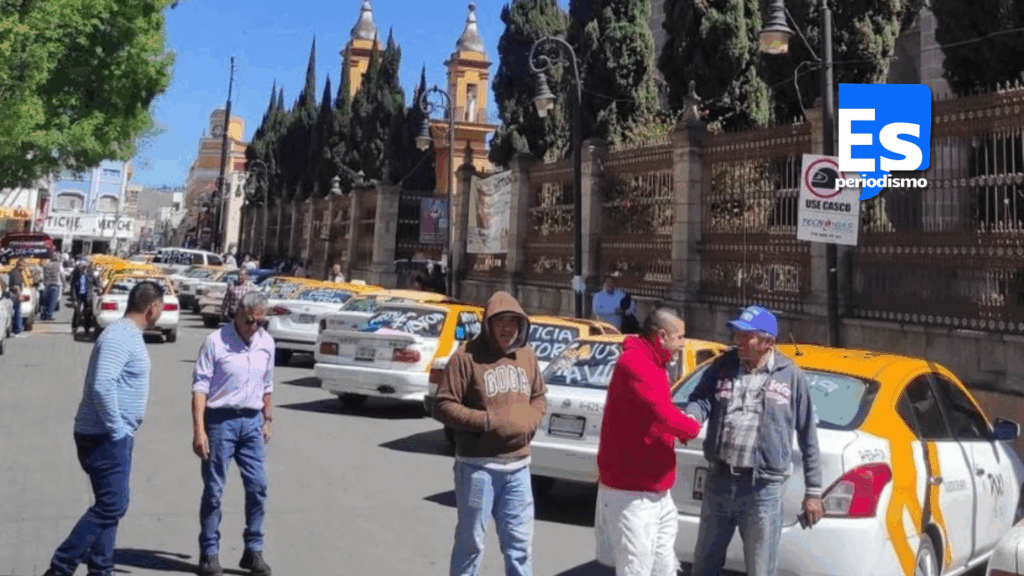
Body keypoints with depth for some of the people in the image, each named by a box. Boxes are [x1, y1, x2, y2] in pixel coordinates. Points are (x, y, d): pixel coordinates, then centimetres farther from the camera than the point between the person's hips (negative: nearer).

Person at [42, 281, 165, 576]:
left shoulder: (130, 335, 14)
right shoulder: (118, 337, -18)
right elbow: (102, 385, -28)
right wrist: (117, 429, -21)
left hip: (117, 435, 10)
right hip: (106, 438, -10)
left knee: (110, 506, 14)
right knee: (112, 506, -7)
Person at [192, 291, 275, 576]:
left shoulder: (267, 343, 7)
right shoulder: (216, 341, -9)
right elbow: (200, 386, -10)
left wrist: (267, 419, 18)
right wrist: (199, 430, -15)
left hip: (252, 422, 5)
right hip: (220, 420, -4)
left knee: (258, 487, 3)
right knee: (214, 490, 2)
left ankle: (253, 550, 15)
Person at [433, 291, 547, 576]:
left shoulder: (527, 356, 8)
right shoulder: (467, 356, -9)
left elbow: (539, 397, 19)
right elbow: (443, 406, -10)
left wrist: (529, 422, -2)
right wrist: (490, 422, -17)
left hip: (518, 466, 5)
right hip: (478, 465, -5)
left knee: (520, 543, 12)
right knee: (471, 542, 9)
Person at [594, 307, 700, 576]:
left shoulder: (652, 365, 15)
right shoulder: (634, 364, -21)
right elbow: (663, 415, -30)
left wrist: (683, 423, -2)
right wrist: (692, 427, -11)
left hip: (654, 488, 10)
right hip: (631, 491, -10)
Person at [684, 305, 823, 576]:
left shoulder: (791, 376, -2)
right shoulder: (722, 366, 6)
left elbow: (808, 439, 2)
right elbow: (701, 399, -1)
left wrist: (813, 491, 3)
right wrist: (692, 416, -26)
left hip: (763, 490, -3)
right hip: (718, 482, 3)